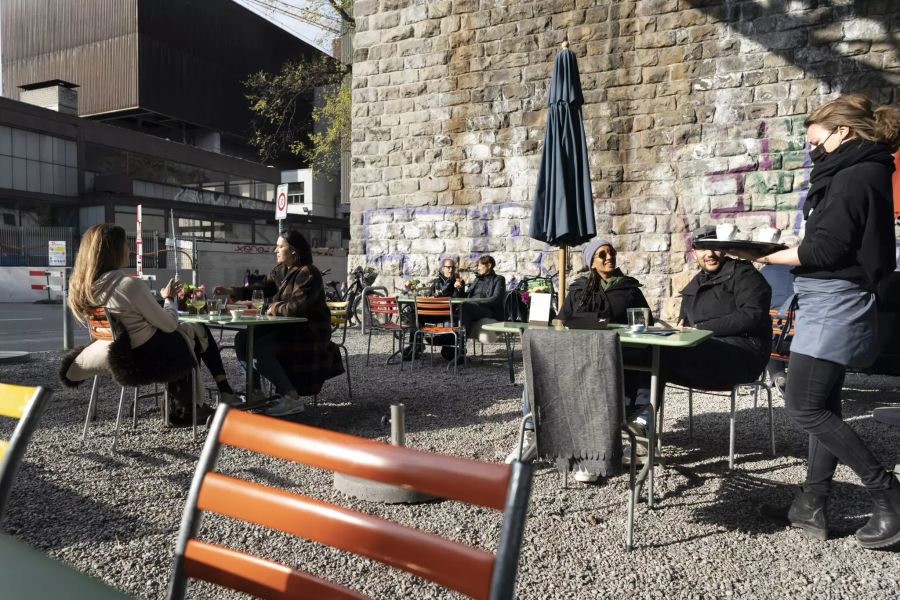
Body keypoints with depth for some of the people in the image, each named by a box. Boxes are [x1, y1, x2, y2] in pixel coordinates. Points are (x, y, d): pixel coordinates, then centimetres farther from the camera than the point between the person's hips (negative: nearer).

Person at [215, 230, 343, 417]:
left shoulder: (308, 274, -19)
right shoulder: (280, 270, 9)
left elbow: (296, 307, -27)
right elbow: (261, 287, 10)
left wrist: (275, 308, -10)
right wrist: (233, 291, -2)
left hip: (307, 331, -9)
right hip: (285, 326, 9)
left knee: (259, 349, -23)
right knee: (242, 339, 2)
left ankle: (292, 398, -16)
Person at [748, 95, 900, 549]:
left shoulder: (854, 176, -11)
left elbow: (826, 248, -18)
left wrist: (767, 255, -9)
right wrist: (784, 251, 9)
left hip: (832, 307, -11)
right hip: (833, 307, 11)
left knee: (803, 407, -7)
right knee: (822, 408, 11)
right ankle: (810, 507, 18)